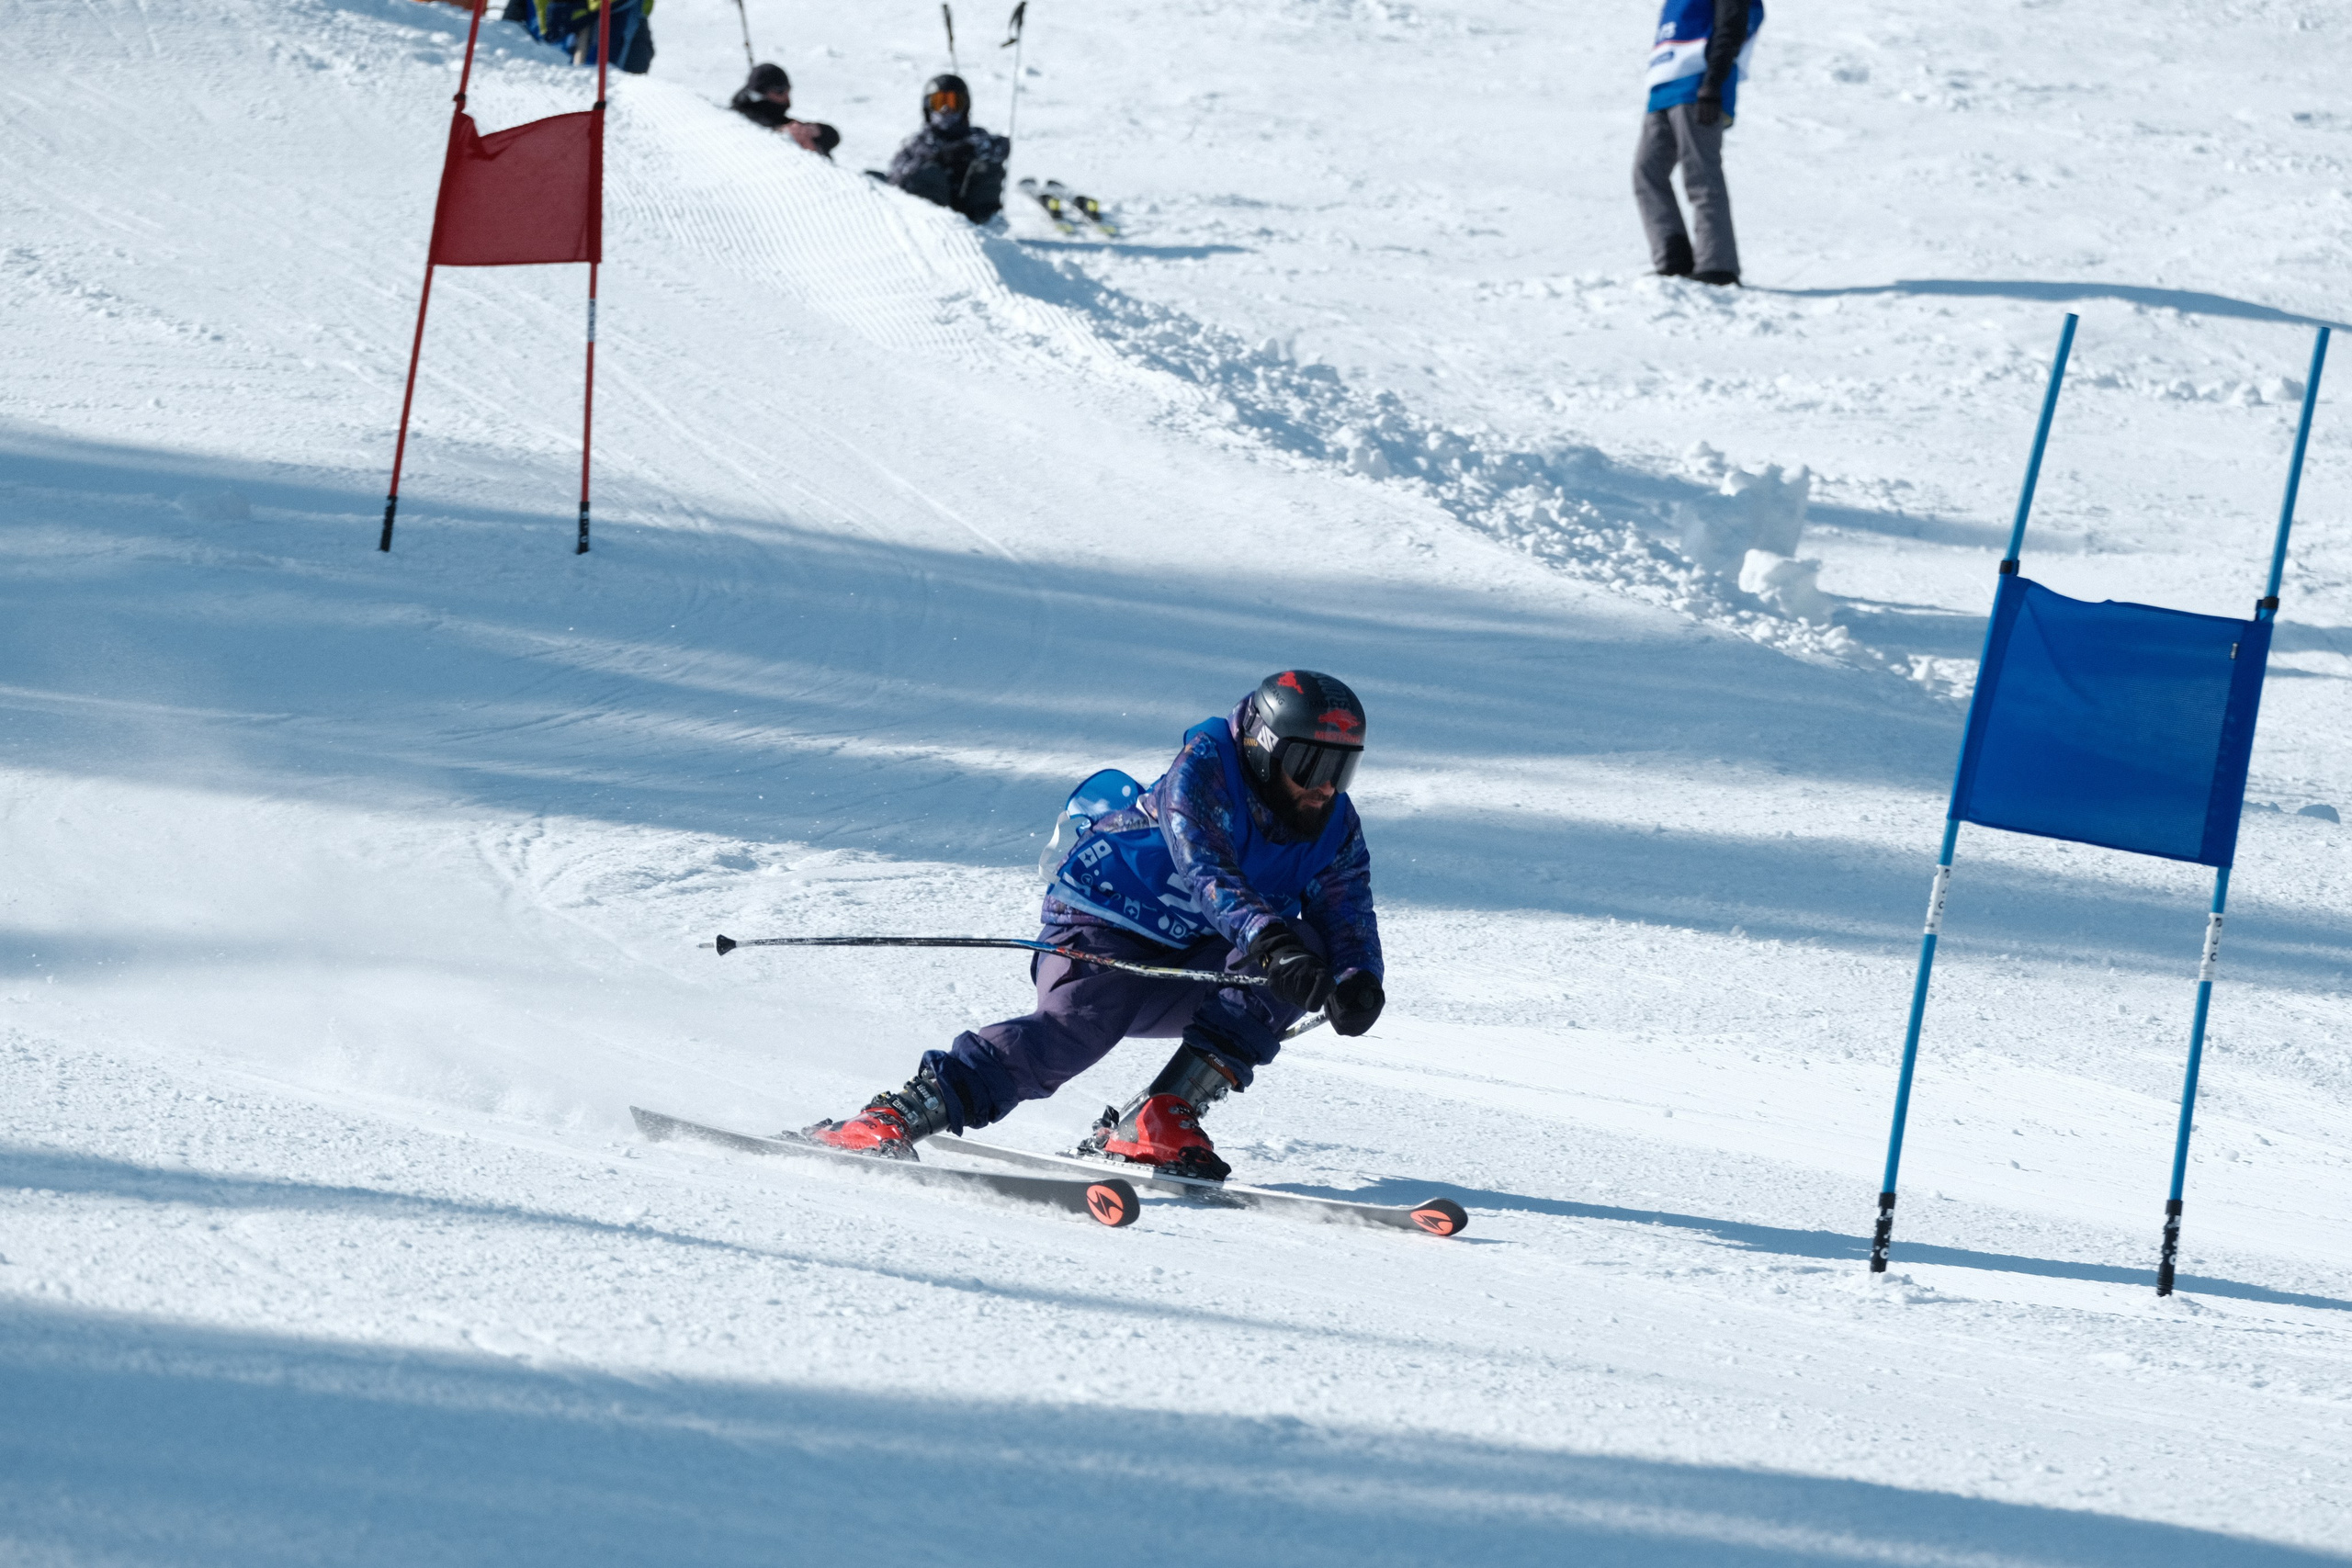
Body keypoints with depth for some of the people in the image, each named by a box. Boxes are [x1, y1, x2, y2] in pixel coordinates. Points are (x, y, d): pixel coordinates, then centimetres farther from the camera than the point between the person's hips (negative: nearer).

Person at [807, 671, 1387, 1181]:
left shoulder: (1334, 828, 1)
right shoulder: (1203, 770, -17)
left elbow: (1349, 922, -6)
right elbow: (1207, 871, -33)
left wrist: (1356, 983, -30)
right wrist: (1270, 940, -50)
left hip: (1182, 970, 6)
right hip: (1102, 936, -6)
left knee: (1304, 950, -19)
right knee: (1079, 1022, -35)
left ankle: (1157, 1123, -23)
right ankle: (889, 1121, -36)